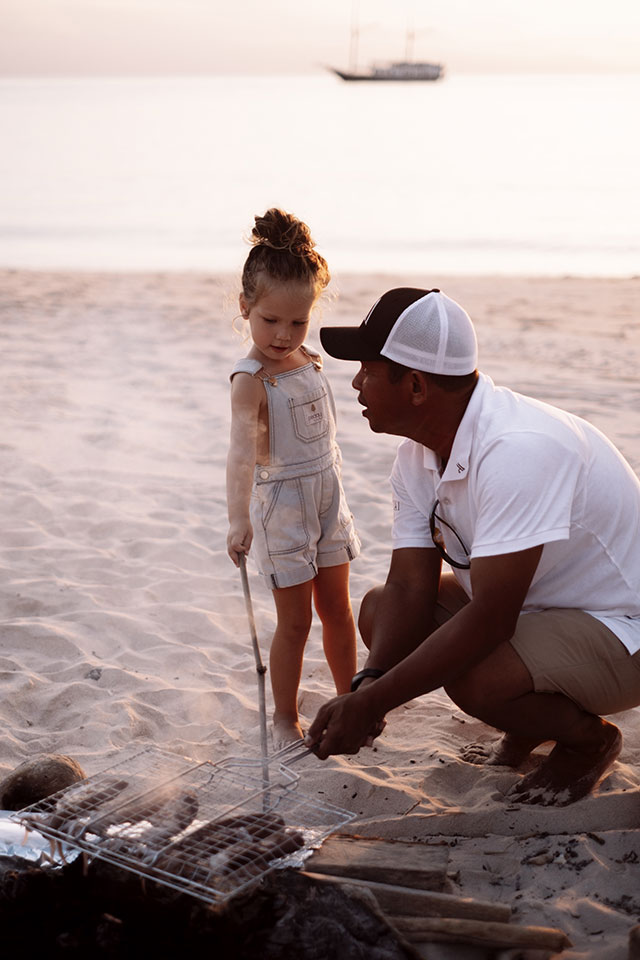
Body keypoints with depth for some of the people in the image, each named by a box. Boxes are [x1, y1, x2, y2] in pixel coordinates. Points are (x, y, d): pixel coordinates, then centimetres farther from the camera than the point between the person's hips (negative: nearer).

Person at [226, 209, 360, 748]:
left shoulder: (310, 360, 3)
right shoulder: (251, 380, -20)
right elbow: (242, 450, -35)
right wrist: (238, 518, -47)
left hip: (328, 496, 6)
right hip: (281, 505, -6)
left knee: (338, 608, 14)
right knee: (295, 620, 1)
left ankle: (349, 698, 30)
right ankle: (285, 718, 17)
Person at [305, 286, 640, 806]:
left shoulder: (517, 450, -33)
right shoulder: (417, 453, -4)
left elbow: (490, 620, -34)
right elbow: (410, 587, -6)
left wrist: (372, 703, -30)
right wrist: (368, 684, -24)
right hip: (527, 605, 9)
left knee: (476, 679, -32)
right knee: (379, 608, -1)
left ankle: (590, 738, 1)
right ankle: (525, 730, 13)